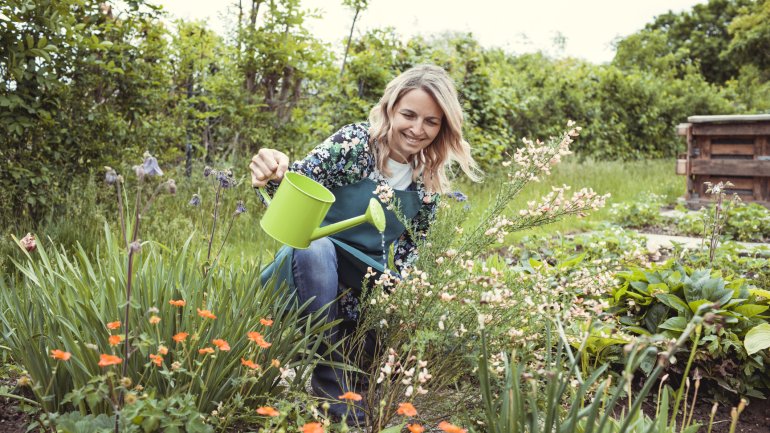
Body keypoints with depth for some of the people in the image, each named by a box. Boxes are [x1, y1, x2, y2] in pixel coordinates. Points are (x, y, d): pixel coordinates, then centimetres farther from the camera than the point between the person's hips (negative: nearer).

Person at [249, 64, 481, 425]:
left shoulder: (429, 181, -1)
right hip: (312, 262, -3)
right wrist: (274, 175, -43)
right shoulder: (354, 142, -14)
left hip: (364, 286, 4)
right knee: (316, 248, -37)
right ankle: (329, 381, -25)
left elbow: (412, 245, 8)